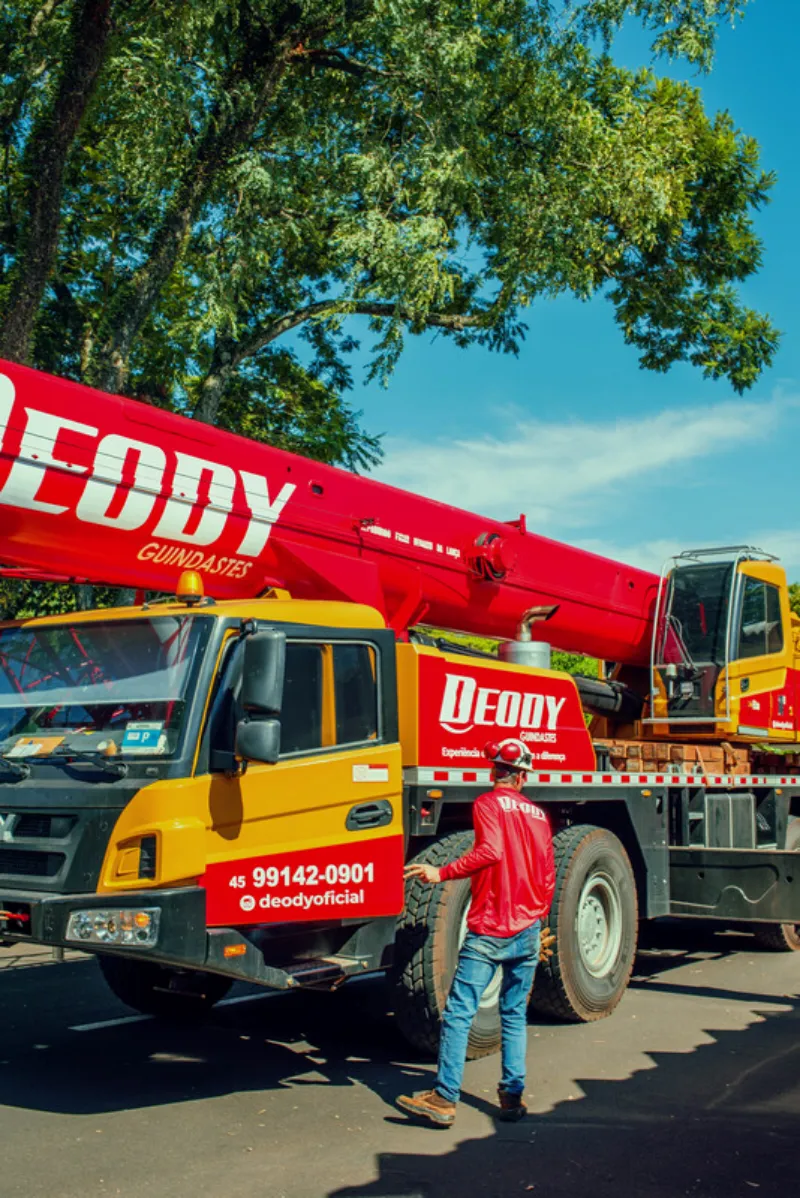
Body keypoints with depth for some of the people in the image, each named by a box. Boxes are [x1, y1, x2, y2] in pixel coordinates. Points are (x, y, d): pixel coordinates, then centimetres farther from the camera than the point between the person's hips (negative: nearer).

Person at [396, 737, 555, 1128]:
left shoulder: (488, 803, -5)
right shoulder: (538, 813, 12)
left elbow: (491, 851, -23)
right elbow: (548, 878, 15)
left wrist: (442, 873, -20)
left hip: (489, 930, -6)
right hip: (528, 931, 6)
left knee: (459, 1011, -3)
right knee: (515, 1015, 14)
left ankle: (444, 1098, -4)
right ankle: (512, 1096, 14)